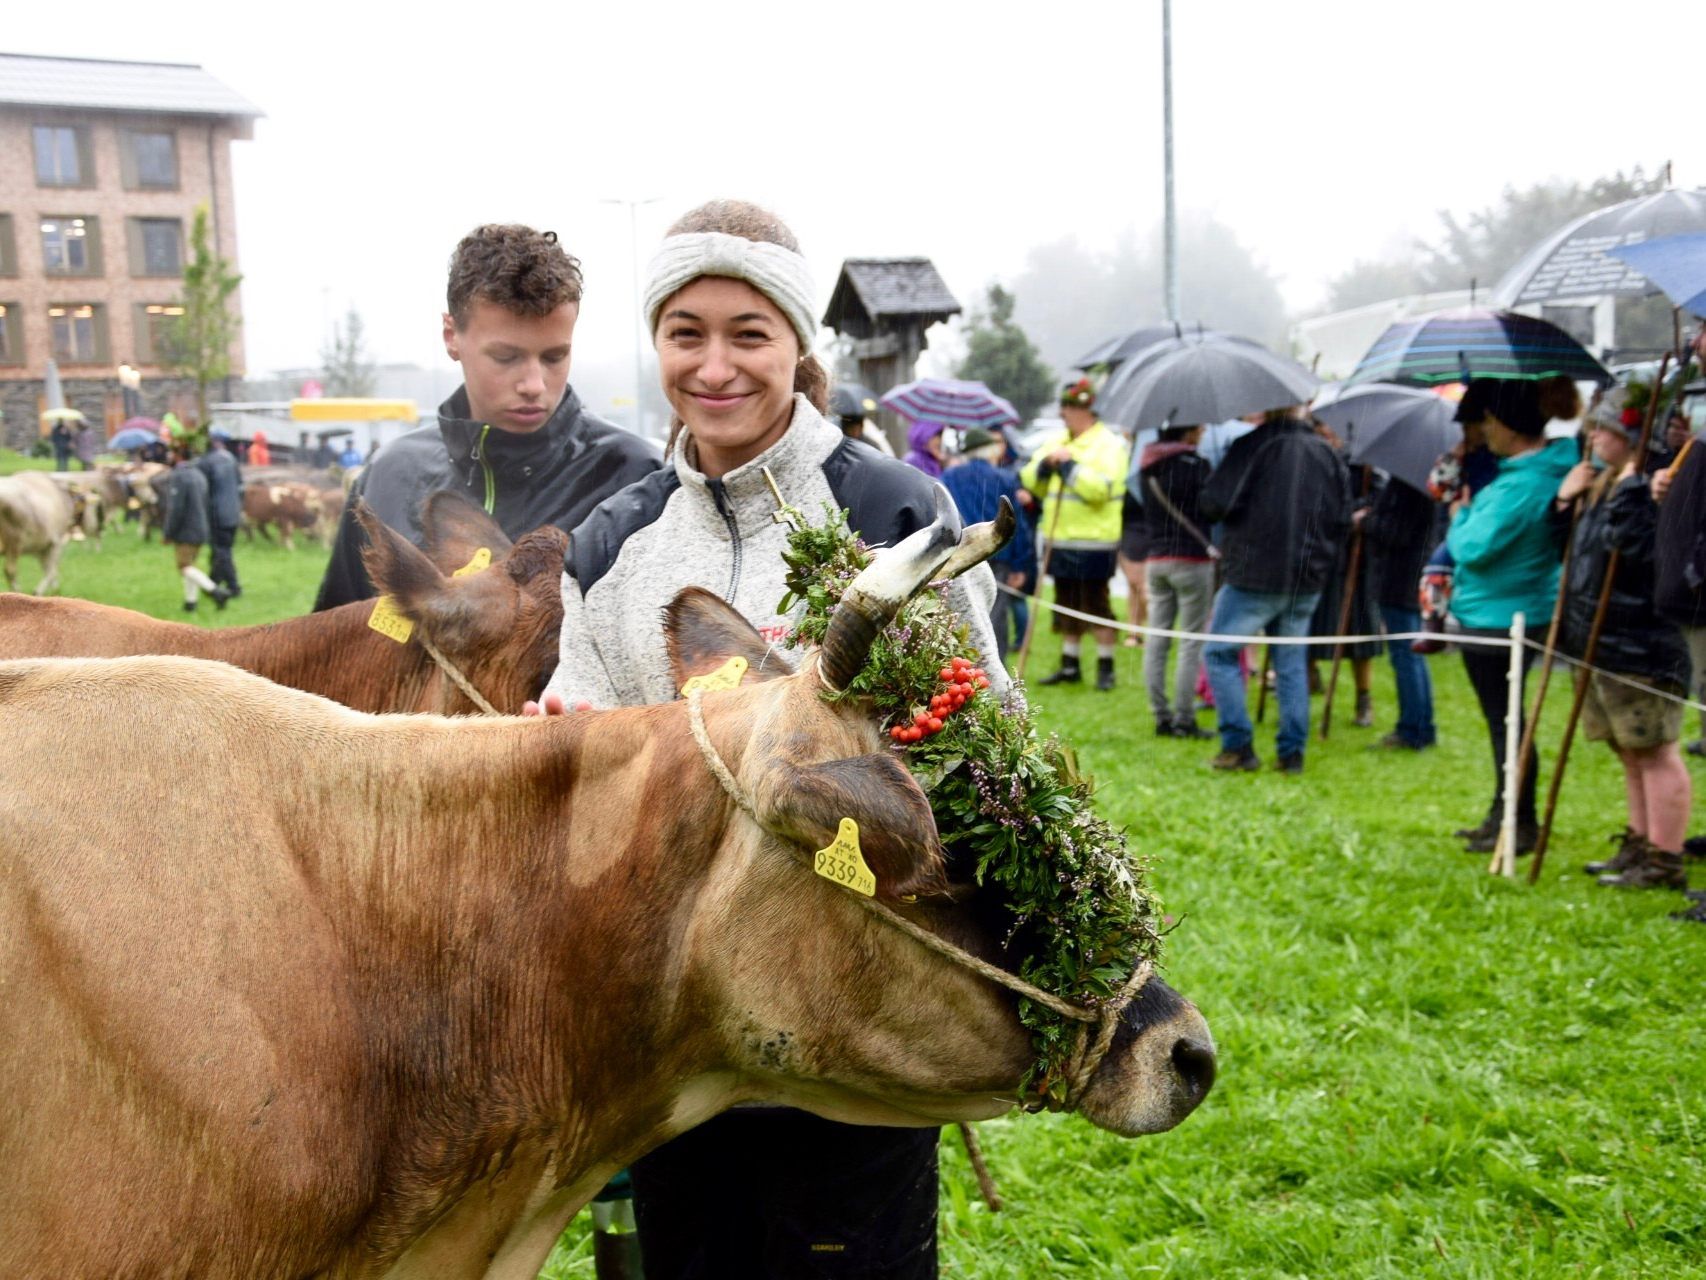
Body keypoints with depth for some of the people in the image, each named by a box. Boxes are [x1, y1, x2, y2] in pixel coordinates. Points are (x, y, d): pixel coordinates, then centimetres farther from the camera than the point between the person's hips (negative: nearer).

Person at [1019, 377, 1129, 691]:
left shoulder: (1109, 444, -9)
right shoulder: (1056, 441, 13)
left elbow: (1099, 488, -23)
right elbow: (1030, 482, 12)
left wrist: (1068, 465, -20)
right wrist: (1045, 465, -8)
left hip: (1093, 541, -7)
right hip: (1060, 539, 7)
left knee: (1096, 604, -2)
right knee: (1067, 605, 14)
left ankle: (1105, 667, 8)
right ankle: (1069, 665, 24)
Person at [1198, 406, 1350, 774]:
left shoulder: (1253, 446, -13)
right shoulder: (1328, 453, 6)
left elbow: (1215, 504, -17)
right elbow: (1343, 519, 10)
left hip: (1255, 576, -5)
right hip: (1309, 578, 6)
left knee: (1219, 653, 9)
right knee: (1291, 662, 15)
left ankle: (1238, 746, 4)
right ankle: (1293, 751, 15)